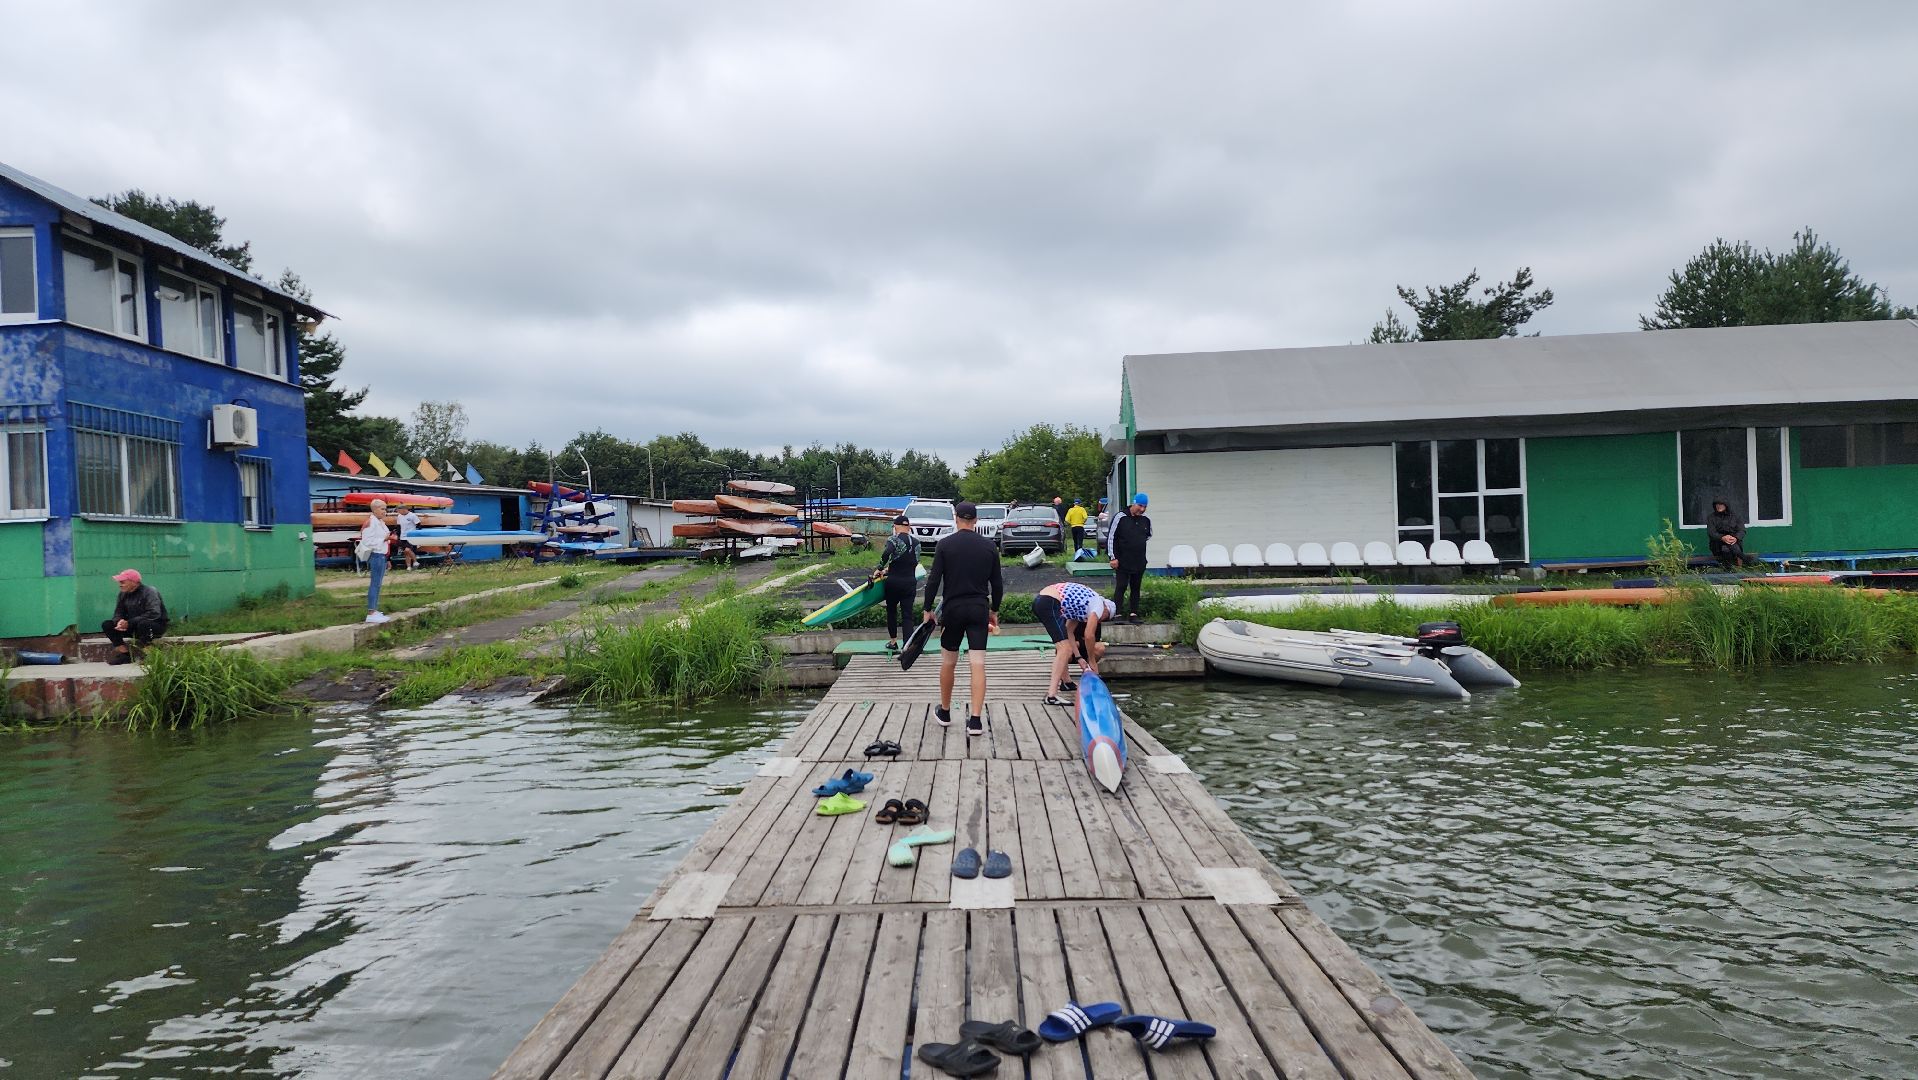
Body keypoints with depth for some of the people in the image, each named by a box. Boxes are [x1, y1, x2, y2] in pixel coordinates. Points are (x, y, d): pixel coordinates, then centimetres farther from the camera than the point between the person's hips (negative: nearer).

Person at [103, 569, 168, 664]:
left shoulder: (149, 592, -17)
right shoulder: (124, 594, 5)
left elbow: (154, 614, -29)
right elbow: (118, 613, 8)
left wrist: (129, 623, -29)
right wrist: (119, 621, -18)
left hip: (156, 625, -7)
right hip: (134, 628, 7)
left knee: (143, 624, -39)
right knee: (107, 625, -5)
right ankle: (124, 652, -16)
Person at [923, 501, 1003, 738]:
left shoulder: (945, 545, -4)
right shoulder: (989, 547, 3)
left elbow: (934, 580, -6)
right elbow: (997, 583, 7)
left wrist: (928, 609, 3)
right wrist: (994, 610, 19)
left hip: (953, 609, -1)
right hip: (979, 609, 1)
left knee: (948, 662, 15)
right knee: (978, 664, -3)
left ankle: (944, 712, 28)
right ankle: (975, 720, -10)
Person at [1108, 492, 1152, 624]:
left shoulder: (1146, 520, 4)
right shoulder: (1121, 517, -9)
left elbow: (1149, 535, 24)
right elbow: (1112, 537, -7)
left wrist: (1140, 542, 7)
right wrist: (1113, 557, -9)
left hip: (1139, 562, 5)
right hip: (1122, 561, -4)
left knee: (1136, 588, 9)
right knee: (1121, 587, -5)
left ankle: (1133, 613, 15)